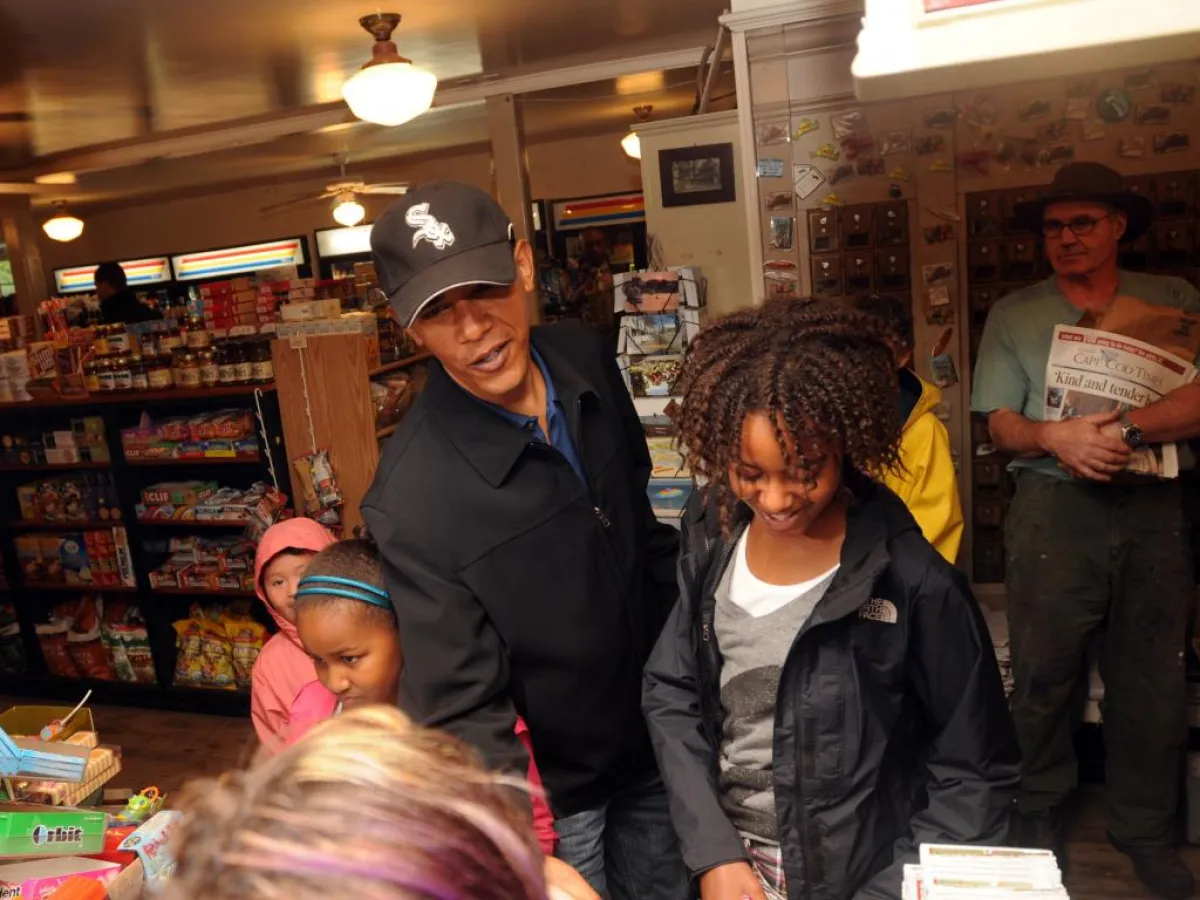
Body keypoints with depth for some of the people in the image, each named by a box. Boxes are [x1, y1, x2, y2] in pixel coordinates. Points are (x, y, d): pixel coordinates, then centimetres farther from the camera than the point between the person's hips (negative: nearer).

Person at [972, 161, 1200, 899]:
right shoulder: (1015, 315, 8)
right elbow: (1002, 422, 2)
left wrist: (1124, 428, -20)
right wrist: (1055, 437, -17)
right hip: (1056, 510, 0)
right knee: (1045, 673, 5)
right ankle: (1042, 813, 24)